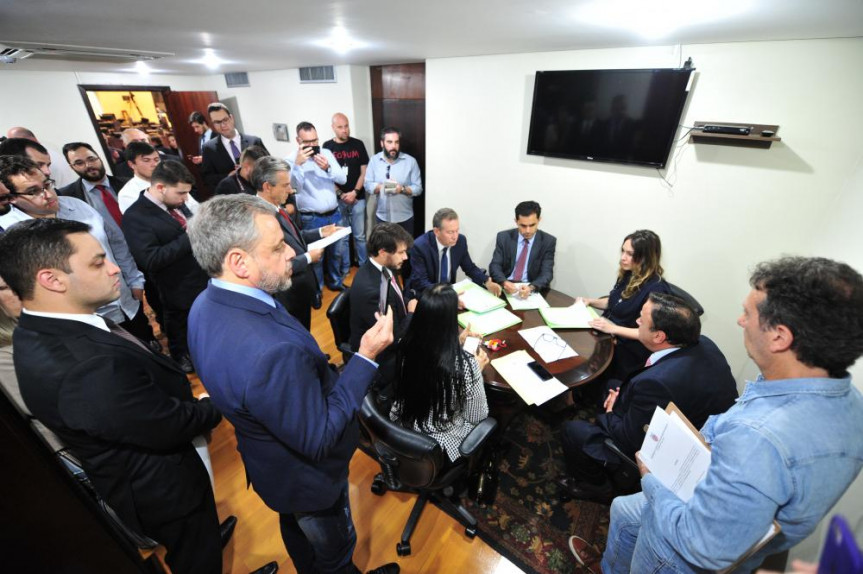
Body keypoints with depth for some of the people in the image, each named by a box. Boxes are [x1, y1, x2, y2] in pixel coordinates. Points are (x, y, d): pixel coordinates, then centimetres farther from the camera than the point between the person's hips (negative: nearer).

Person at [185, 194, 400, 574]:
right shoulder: (271, 353, -45)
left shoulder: (206, 305, -15)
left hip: (269, 464, 8)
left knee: (295, 529, 37)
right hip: (307, 479, -8)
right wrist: (367, 357, -33)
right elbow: (319, 440, -32)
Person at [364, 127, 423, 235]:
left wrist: (403, 189, -24)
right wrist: (381, 187, -20)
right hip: (382, 217, 1)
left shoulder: (410, 161, -6)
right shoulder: (374, 160, 0)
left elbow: (418, 188, -6)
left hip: (405, 217, -1)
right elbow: (368, 185, -1)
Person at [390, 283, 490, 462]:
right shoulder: (465, 364, -33)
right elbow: (477, 416, -16)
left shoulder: (407, 347, -19)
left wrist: (457, 343, 6)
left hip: (403, 427, 4)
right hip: (439, 443, -4)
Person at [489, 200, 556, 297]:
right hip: (505, 287, 1)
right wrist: (504, 282, -25)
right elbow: (495, 266, -4)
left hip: (533, 290, -1)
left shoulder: (548, 241, -2)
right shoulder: (504, 237, 0)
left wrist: (531, 288, -29)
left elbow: (546, 273, -8)